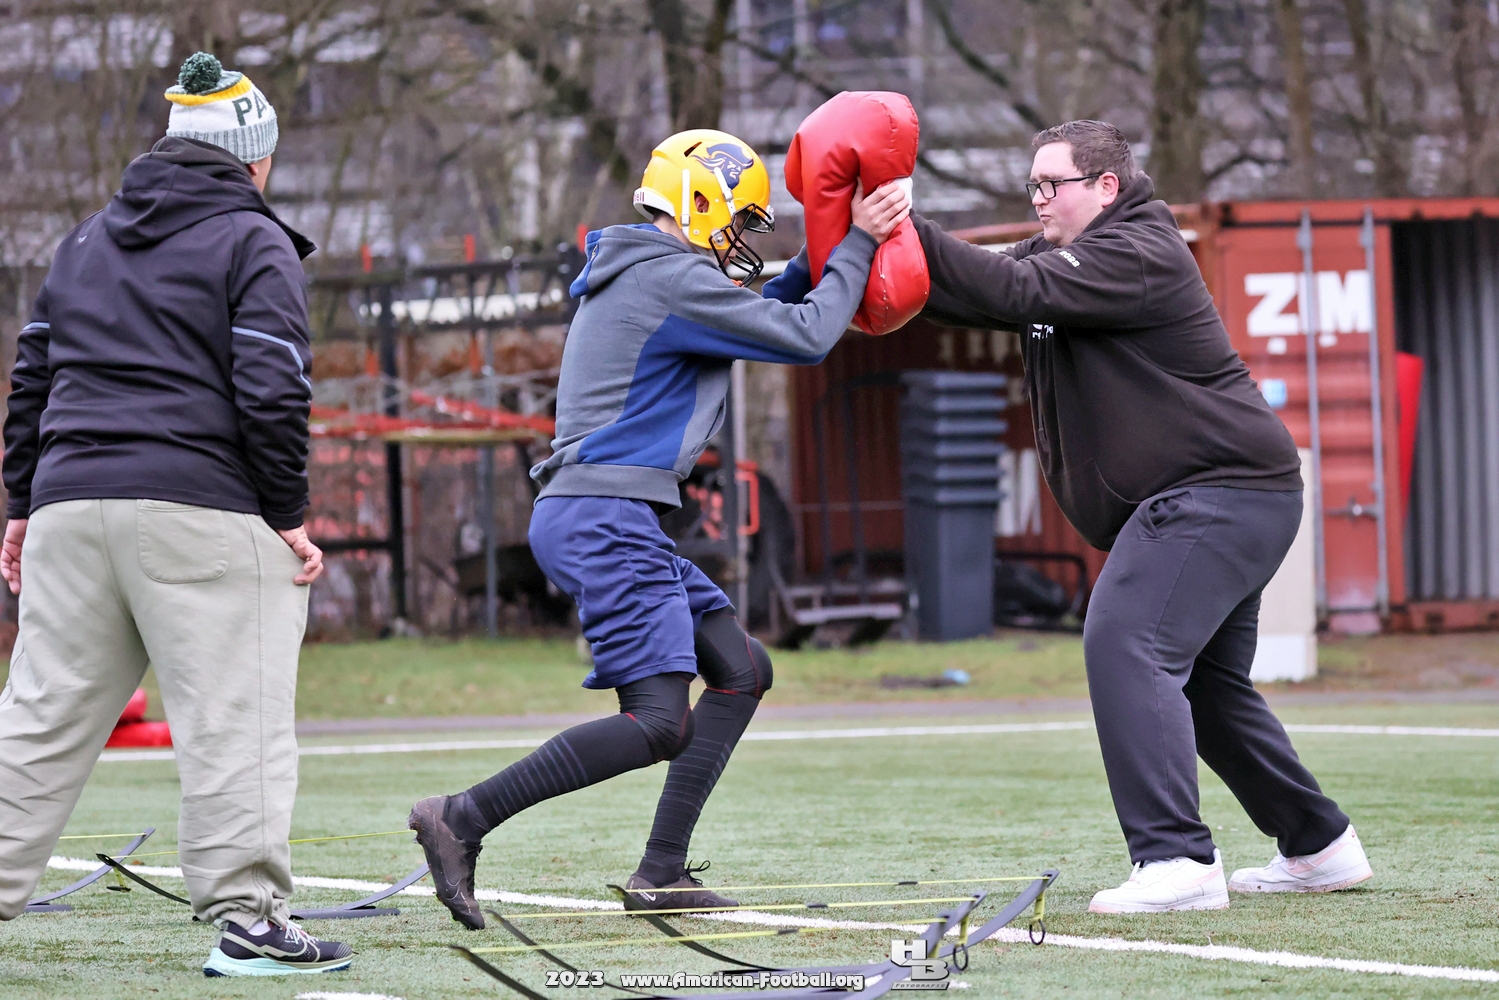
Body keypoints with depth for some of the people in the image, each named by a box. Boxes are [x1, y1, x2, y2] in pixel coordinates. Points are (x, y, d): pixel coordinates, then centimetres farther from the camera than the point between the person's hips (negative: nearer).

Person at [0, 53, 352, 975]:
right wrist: (289, 515, -4)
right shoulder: (254, 244, -1)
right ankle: (247, 916, -7)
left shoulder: (87, 241, 20)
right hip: (203, 516, -6)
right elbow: (270, 390, -10)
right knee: (234, 720, -4)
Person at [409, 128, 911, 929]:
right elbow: (806, 338, -10)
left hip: (607, 520, 11)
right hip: (603, 517, -11)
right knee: (659, 725, -15)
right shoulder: (672, 280, -11)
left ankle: (661, 874, 10)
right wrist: (858, 245, 2)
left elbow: (756, 320, 32)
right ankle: (463, 818, -13)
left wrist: (823, 256, 21)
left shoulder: (629, 277, 20)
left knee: (741, 669, 13)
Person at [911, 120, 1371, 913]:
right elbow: (983, 295, 5)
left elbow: (1017, 291, -26)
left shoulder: (1138, 255, -15)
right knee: (1204, 682, 18)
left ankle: (1177, 860, -27)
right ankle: (1319, 846, 29)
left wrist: (911, 230, -27)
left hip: (1225, 487, -11)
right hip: (1198, 498, 11)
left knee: (1127, 645, -22)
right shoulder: (1057, 255, 15)